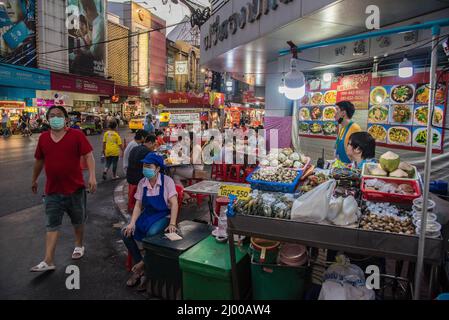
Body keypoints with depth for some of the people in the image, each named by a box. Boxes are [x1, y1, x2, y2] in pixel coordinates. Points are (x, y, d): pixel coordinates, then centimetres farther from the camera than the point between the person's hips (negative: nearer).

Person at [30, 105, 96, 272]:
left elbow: (88, 155, -14)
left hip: (75, 188, -2)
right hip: (52, 190, 3)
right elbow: (39, 160, 16)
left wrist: (92, 176, -27)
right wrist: (34, 180, 25)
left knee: (78, 221, 15)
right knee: (52, 225, 2)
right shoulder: (43, 137, 4)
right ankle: (48, 261, 5)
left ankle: (79, 245, 38)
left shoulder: (77, 135, -8)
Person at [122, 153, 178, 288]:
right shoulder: (142, 183, 0)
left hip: (163, 216, -5)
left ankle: (145, 262, -4)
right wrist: (132, 223, -13)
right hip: (147, 215, 5)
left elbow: (174, 203, -18)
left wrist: (172, 224, -29)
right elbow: (138, 205, 1)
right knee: (126, 233, -13)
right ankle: (139, 266, 3)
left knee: (151, 233, -34)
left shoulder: (167, 181, -13)